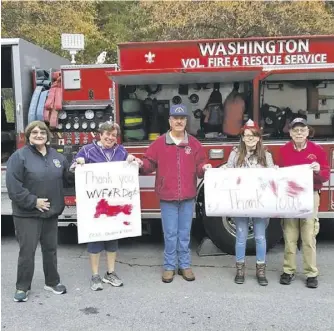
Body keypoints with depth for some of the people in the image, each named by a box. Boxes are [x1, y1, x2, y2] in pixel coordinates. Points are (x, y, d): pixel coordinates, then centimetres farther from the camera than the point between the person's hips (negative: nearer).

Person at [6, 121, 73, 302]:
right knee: (27, 251, 2)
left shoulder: (57, 156, 8)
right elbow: (13, 186, -16)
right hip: (27, 214, -5)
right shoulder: (19, 156, -9)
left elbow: (67, 179, 16)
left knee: (50, 249, 15)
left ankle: (52, 282, 30)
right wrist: (33, 201, -19)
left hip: (51, 212, 5)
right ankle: (22, 287, 18)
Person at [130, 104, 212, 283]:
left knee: (184, 233, 12)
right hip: (167, 197, -2)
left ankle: (185, 265, 25)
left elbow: (199, 166, 7)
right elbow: (150, 164, 1)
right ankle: (169, 266, 19)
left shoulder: (194, 143, 7)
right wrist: (142, 164, -20)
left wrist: (204, 168, -15)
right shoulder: (159, 143, 1)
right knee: (170, 233, 6)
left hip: (188, 197, 2)